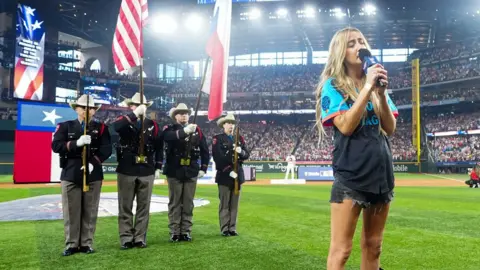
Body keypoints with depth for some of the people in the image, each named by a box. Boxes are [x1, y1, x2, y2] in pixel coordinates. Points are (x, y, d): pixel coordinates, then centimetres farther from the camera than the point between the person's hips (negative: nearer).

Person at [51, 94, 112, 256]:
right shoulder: (65, 126, 8)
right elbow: (56, 146, -5)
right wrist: (77, 143, -20)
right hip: (70, 174, 0)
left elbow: (106, 149, -2)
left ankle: (87, 243, 13)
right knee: (71, 212, 3)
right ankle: (71, 244, 13)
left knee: (90, 212, 4)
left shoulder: (101, 128, 8)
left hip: (93, 175, 0)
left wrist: (93, 163, -17)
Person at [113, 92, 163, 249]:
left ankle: (140, 238, 15)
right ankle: (126, 238, 13)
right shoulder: (125, 121, 2)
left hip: (147, 171, 2)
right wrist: (135, 114, -27)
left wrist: (158, 167, 4)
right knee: (125, 207, 4)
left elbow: (159, 147, 10)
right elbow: (116, 127, -24)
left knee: (143, 207, 6)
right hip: (126, 171, -2)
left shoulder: (152, 125, 9)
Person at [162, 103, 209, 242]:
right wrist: (185, 131, -41)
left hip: (191, 172, 2)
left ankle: (186, 231, 15)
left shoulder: (197, 130, 7)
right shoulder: (169, 128, -1)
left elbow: (205, 150, 9)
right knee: (174, 203, 4)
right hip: (174, 172, -2)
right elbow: (168, 137, -27)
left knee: (188, 203, 7)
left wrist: (203, 168, 3)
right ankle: (174, 232, 10)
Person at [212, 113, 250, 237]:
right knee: (224, 204, 0)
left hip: (238, 174, 5)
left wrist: (241, 152, -14)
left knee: (235, 204, 7)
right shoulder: (217, 139, -3)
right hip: (224, 176, -5)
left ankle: (232, 228, 14)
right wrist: (229, 171, -18)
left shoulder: (239, 138, 14)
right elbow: (218, 158, -12)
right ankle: (225, 229, 6)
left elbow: (247, 155, 9)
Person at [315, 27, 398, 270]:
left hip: (382, 170, 6)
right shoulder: (333, 85, -4)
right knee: (340, 250, -4)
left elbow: (390, 128, 5)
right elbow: (346, 126, -17)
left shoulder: (376, 83, 13)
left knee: (373, 246, 15)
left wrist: (381, 92, -8)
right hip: (351, 173, -6)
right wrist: (367, 88, -16)